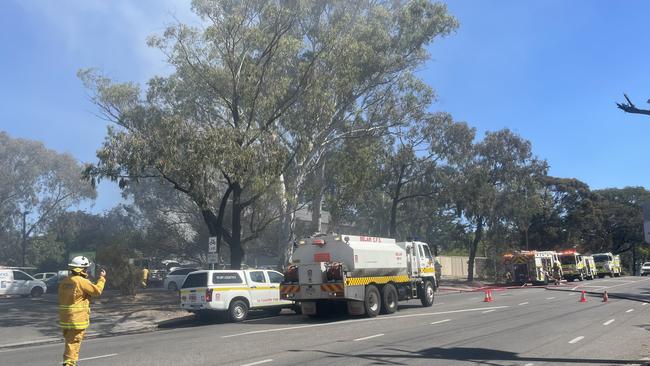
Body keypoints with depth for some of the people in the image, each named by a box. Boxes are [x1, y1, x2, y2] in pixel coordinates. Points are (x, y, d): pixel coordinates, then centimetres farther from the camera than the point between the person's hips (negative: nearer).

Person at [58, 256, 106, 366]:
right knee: (73, 344, -3)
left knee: (69, 342, 20)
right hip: (77, 319, -8)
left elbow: (62, 298, 13)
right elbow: (97, 290, -10)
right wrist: (102, 278, 4)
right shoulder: (82, 281, -15)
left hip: (64, 319, 8)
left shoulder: (64, 282, 8)